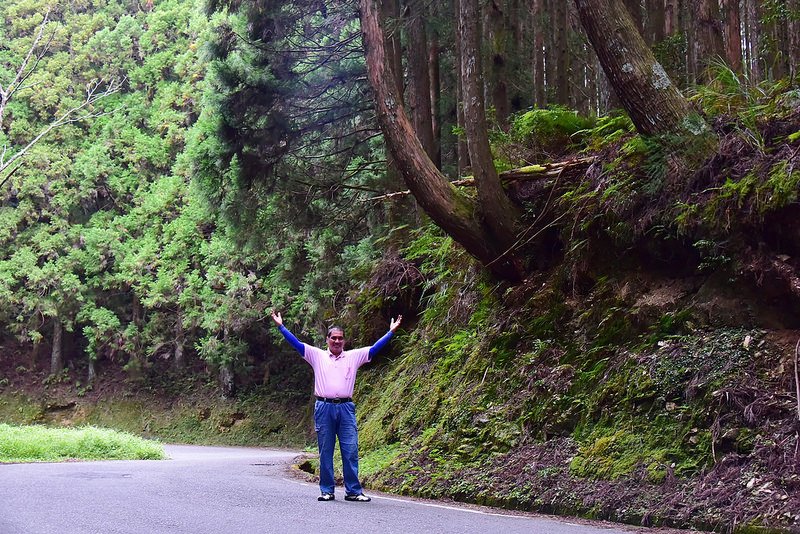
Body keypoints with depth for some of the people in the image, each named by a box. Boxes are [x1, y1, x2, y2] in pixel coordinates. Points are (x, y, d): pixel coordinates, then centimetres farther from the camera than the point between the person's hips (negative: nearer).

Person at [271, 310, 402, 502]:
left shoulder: (354, 356, 12)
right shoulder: (317, 356, 10)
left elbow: (374, 349, 11)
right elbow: (296, 343, 6)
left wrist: (391, 331, 6)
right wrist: (281, 326, 0)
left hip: (346, 408, 0)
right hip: (324, 408, 0)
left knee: (350, 451, -3)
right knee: (325, 452, 4)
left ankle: (353, 491, 2)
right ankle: (327, 490, 10)